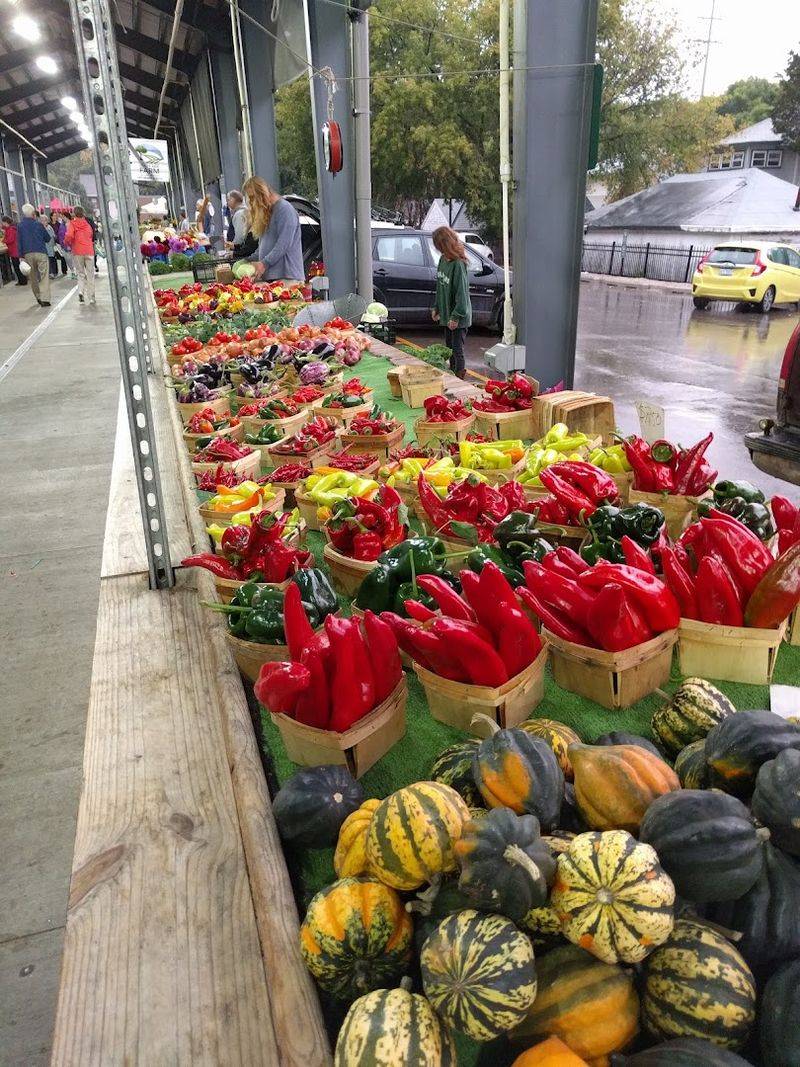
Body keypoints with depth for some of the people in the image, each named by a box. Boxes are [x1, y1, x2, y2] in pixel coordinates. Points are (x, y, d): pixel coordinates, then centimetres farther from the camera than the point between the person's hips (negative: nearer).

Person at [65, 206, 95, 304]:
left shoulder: (72, 224, -1)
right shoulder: (87, 224, 8)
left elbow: (69, 236, -13)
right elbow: (91, 236, 10)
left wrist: (68, 244, 4)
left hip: (77, 252, -1)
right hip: (89, 251, 1)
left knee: (80, 274, 11)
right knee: (90, 274, 6)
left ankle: (81, 291, -12)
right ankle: (91, 297, 4)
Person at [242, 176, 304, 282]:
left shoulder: (284, 208, -4)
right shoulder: (265, 212, 24)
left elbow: (284, 244, -15)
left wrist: (265, 263, -18)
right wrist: (249, 260, 10)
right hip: (269, 276, 7)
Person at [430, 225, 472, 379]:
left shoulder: (458, 264, -20)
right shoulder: (443, 259, 5)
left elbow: (461, 292, -20)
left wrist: (456, 316, -21)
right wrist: (436, 308, 15)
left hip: (458, 316, -9)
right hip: (446, 314, 9)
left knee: (457, 349, -4)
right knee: (449, 347, 18)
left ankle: (460, 377, 5)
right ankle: (452, 373, 30)